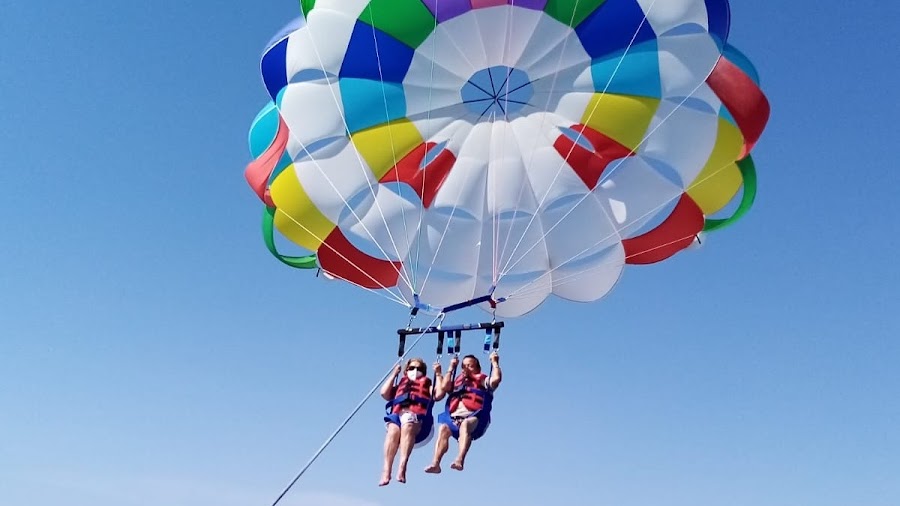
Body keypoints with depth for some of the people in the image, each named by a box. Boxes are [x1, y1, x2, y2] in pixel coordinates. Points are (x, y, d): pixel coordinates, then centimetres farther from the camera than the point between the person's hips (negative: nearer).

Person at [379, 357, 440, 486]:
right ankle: (386, 471, -48)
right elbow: (384, 393, 21)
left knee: (407, 426, -39)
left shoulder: (427, 385, 32)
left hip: (417, 416, -2)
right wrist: (394, 374, 28)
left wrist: (438, 374, 12)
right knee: (393, 431, -35)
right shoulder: (400, 386, 38)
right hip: (397, 415, 2)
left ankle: (402, 466, -56)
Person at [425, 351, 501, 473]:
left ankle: (460, 460, -53)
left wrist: (494, 362, 11)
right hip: (454, 418, 4)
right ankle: (435, 463, -39)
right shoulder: (457, 382, 34)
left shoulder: (483, 381, 21)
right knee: (443, 428, -28)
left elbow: (496, 379, 2)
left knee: (465, 424, -38)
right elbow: (443, 388, 20)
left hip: (474, 418, -4)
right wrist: (451, 369, 29)